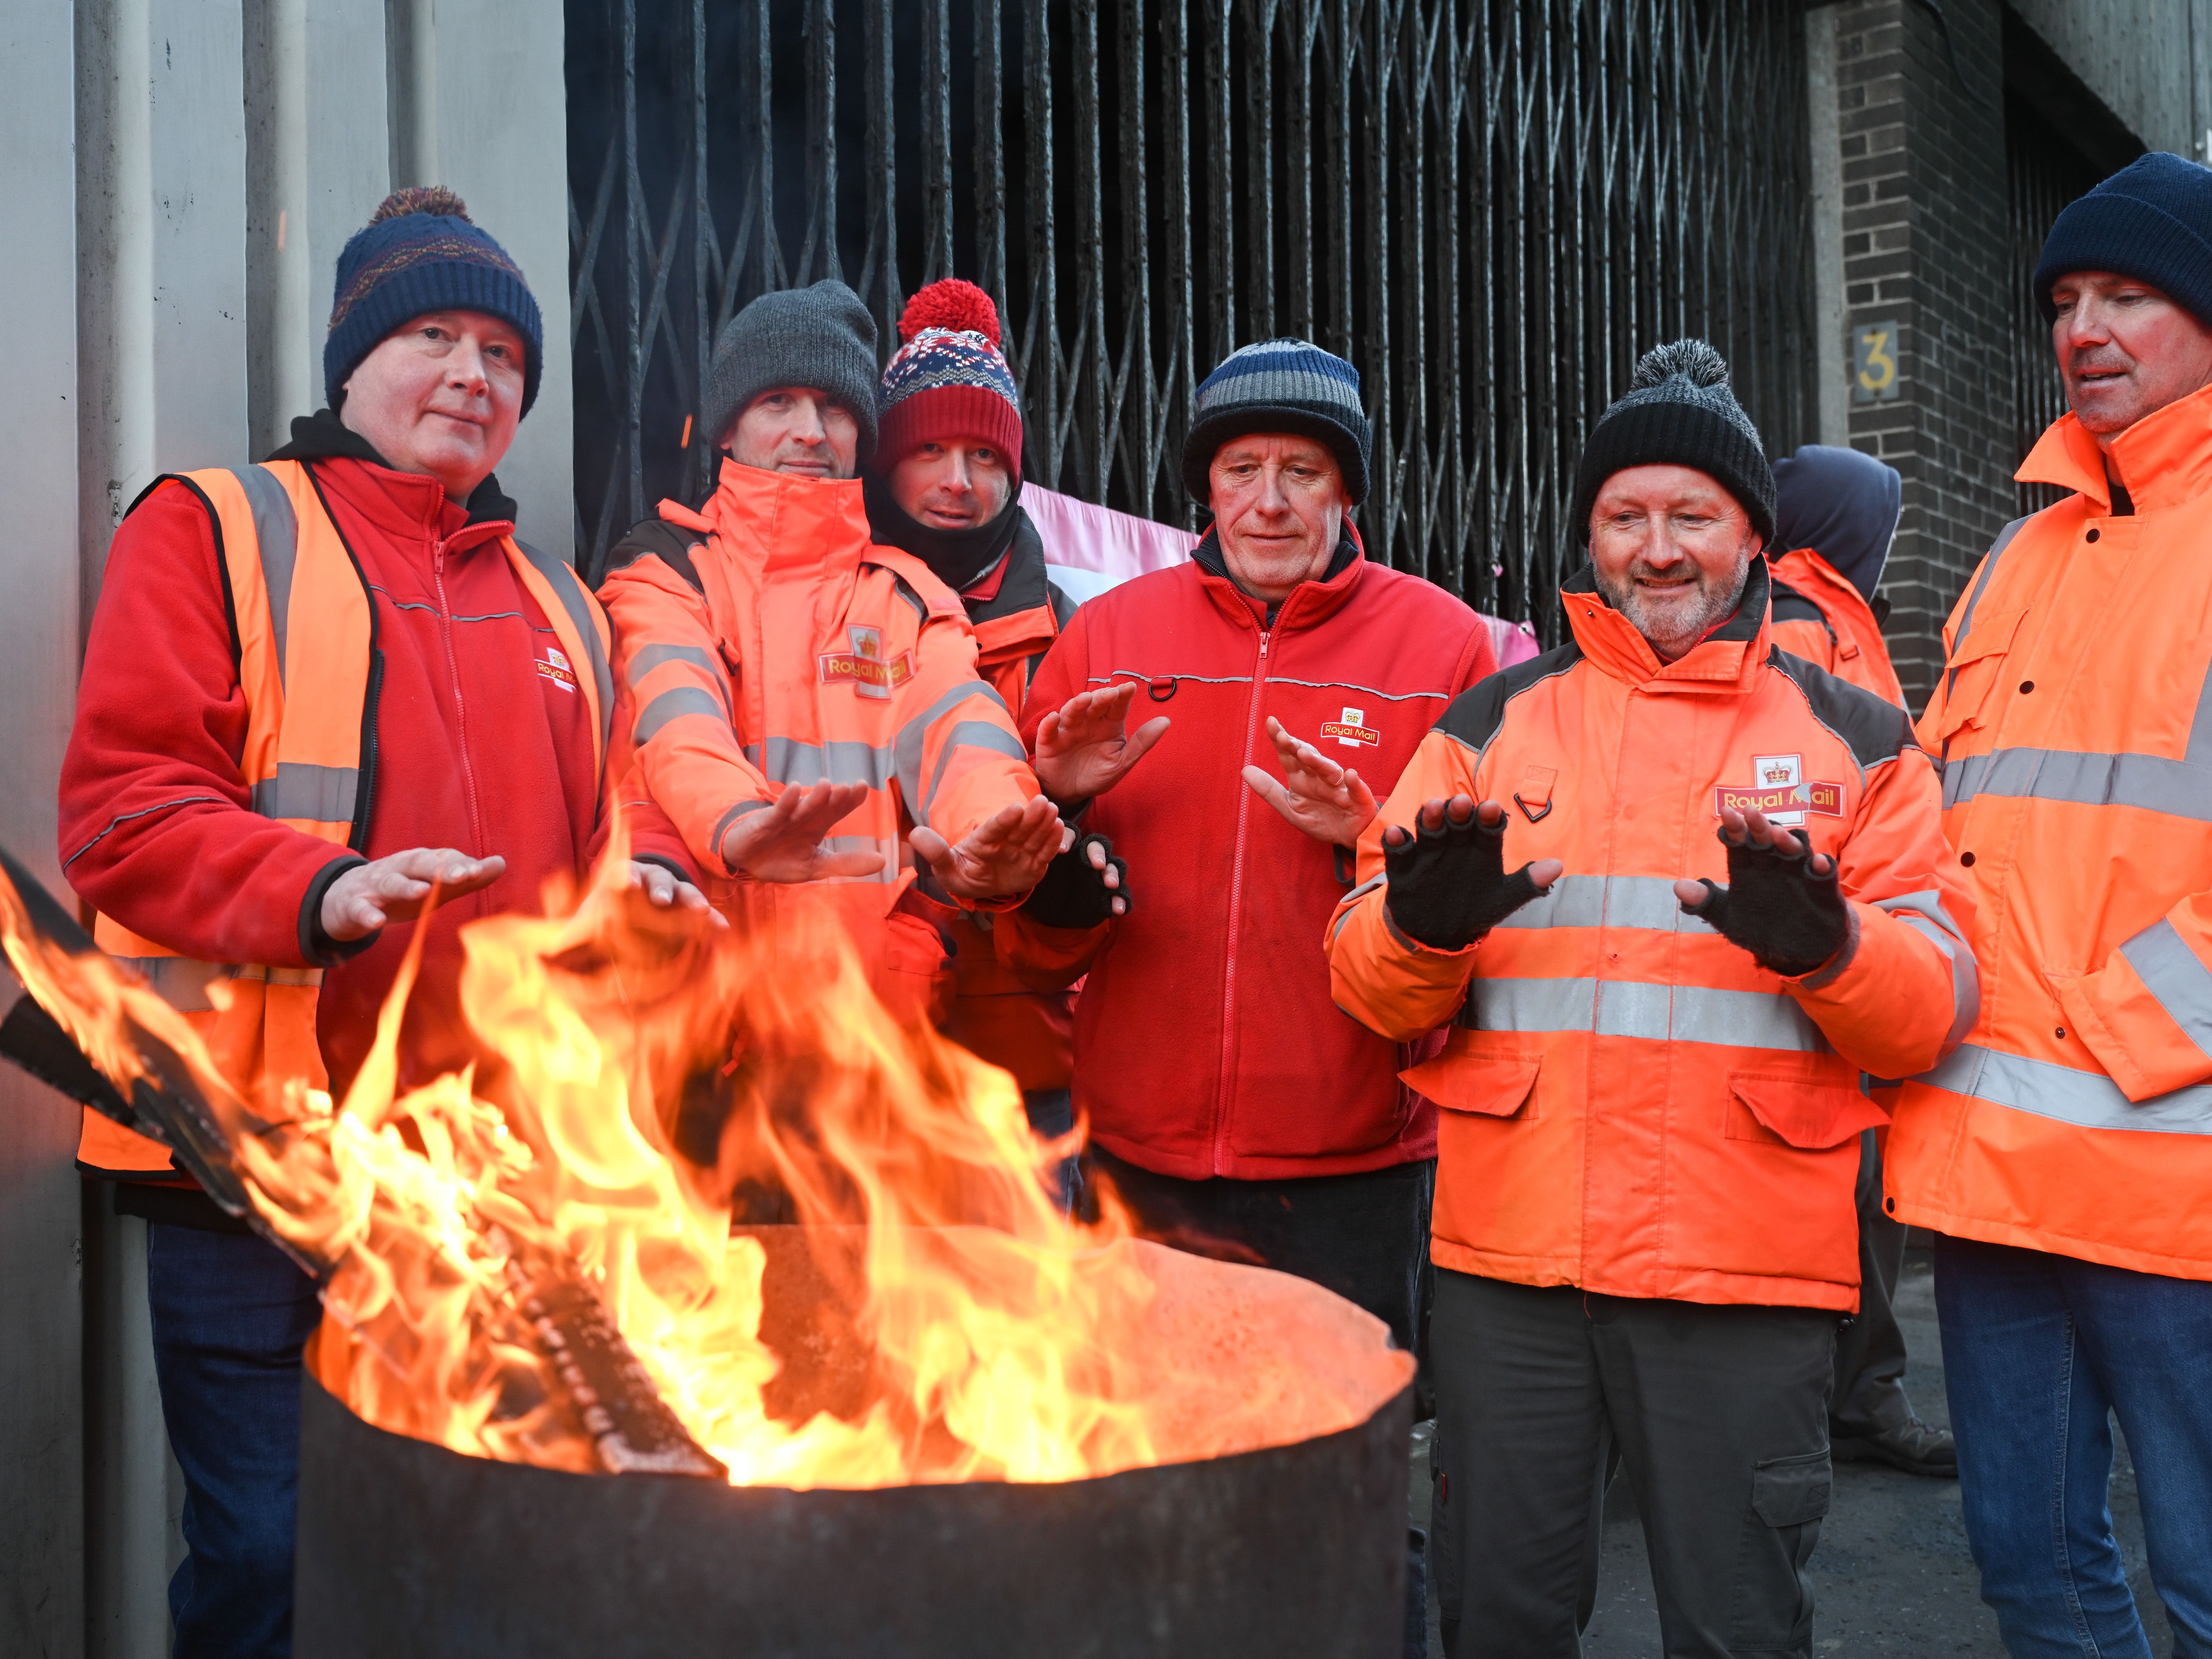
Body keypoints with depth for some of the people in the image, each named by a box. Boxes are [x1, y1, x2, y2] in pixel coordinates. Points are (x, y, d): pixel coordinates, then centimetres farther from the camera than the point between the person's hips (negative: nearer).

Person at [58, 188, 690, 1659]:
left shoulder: (553, 599, 20)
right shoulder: (215, 530, 5)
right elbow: (122, 814, -6)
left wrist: (636, 891, 1)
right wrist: (319, 889, -22)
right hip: (261, 1155, -4)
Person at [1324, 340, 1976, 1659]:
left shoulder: (1855, 742, 8)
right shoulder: (1492, 724, 9)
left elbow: (1936, 1002, 0)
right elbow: (1369, 988, 4)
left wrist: (1826, 947, -20)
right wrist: (1421, 927, -19)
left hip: (1749, 1271, -1)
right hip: (1509, 1256, 1)